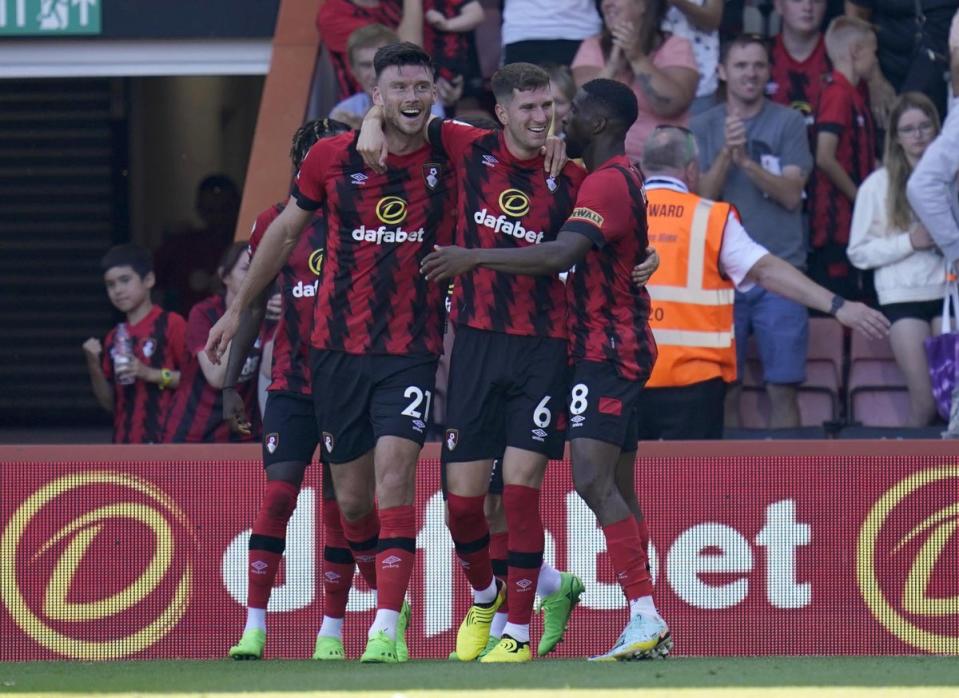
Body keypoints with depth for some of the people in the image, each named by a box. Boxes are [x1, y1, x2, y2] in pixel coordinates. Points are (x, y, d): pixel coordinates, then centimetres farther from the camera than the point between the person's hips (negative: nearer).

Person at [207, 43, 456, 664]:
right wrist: (238, 309, 20)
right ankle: (392, 596, 32)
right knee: (352, 499, 7)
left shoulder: (451, 161, -4)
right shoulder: (331, 158, -2)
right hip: (339, 349, 2)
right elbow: (287, 229, 14)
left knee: (394, 474, -18)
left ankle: (387, 630, -19)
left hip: (413, 350, -2)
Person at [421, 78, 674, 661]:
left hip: (606, 350, -11)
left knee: (594, 481, -19)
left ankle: (646, 619, -24)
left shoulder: (608, 182, -16)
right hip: (615, 349, 11)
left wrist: (476, 258, -27)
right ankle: (646, 628, 11)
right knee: (618, 490, 11)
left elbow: (562, 254, -29)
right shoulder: (624, 177, 17)